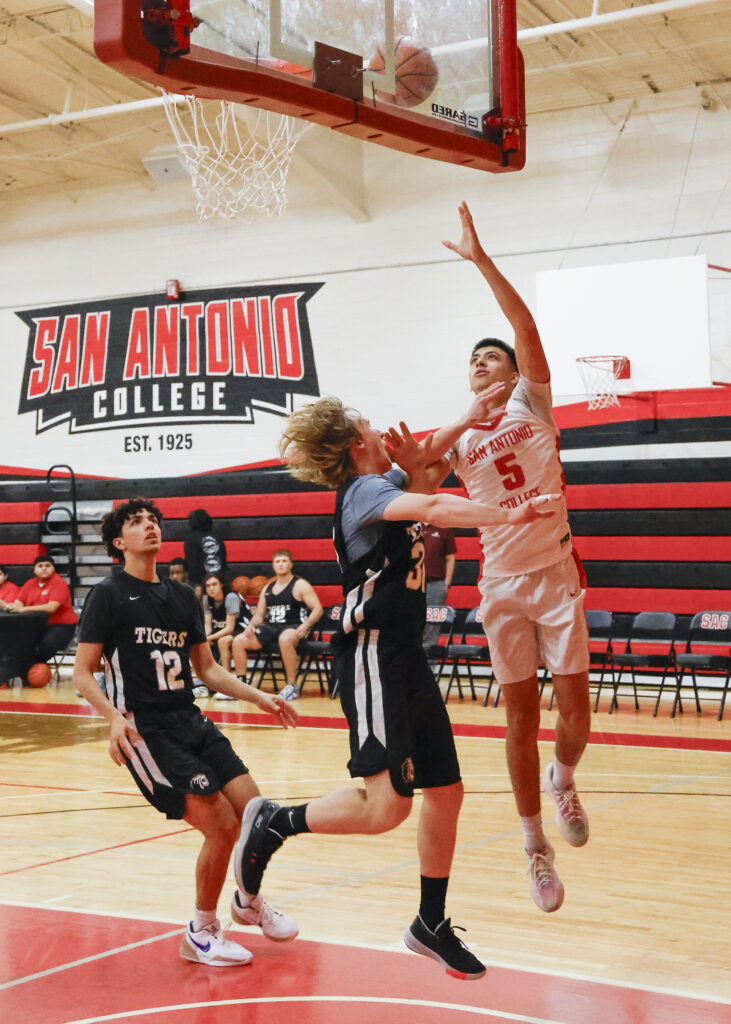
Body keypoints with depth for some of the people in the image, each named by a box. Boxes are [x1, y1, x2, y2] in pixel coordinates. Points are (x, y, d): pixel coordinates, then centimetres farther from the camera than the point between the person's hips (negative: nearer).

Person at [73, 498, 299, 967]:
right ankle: (202, 933, 7)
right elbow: (83, 673, -6)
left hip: (190, 720, 6)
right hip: (145, 731, -6)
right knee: (223, 827, -15)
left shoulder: (183, 596, 14)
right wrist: (115, 717, -23)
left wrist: (259, 697, 10)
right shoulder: (109, 594, -4)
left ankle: (249, 900, 29)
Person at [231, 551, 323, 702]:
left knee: (284, 639, -42)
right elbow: (259, 614, 23)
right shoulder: (267, 589, 19)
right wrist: (251, 625, 0)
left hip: (293, 628, -6)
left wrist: (306, 625, -23)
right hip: (271, 627, 6)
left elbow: (317, 609, -6)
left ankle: (292, 686, -33)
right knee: (239, 640, -10)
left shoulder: (300, 585, 1)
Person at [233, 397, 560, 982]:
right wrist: (507, 516, -31)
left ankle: (432, 924, 25)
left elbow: (427, 484, 34)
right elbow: (431, 508, -30)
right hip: (373, 655, -10)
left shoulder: (385, 484, 15)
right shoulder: (365, 489, -12)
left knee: (446, 791, 12)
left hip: (406, 658, 10)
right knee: (387, 806, -18)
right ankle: (274, 822, 3)